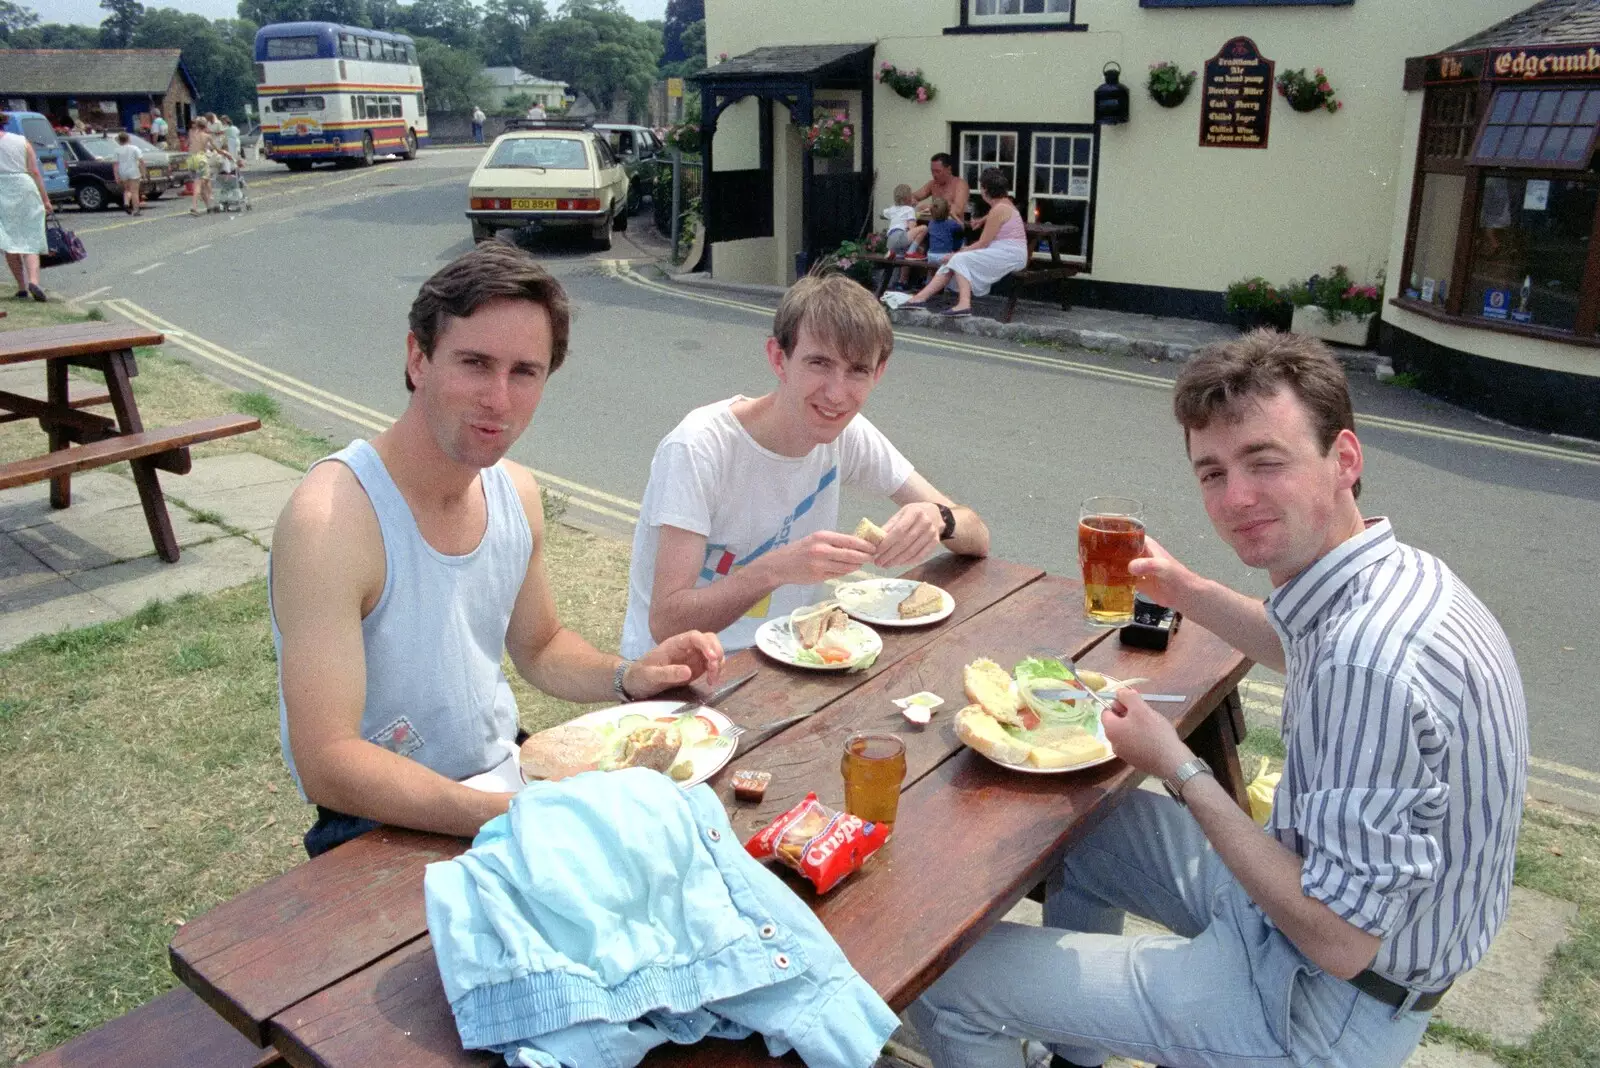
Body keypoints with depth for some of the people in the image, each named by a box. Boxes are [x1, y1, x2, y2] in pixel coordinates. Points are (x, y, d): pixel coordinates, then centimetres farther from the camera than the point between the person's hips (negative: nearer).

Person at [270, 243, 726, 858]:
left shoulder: (517, 492, 0)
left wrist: (628, 678, -3)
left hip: (511, 777, 7)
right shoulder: (329, 518, -24)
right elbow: (327, 765, -27)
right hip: (387, 829, -7)